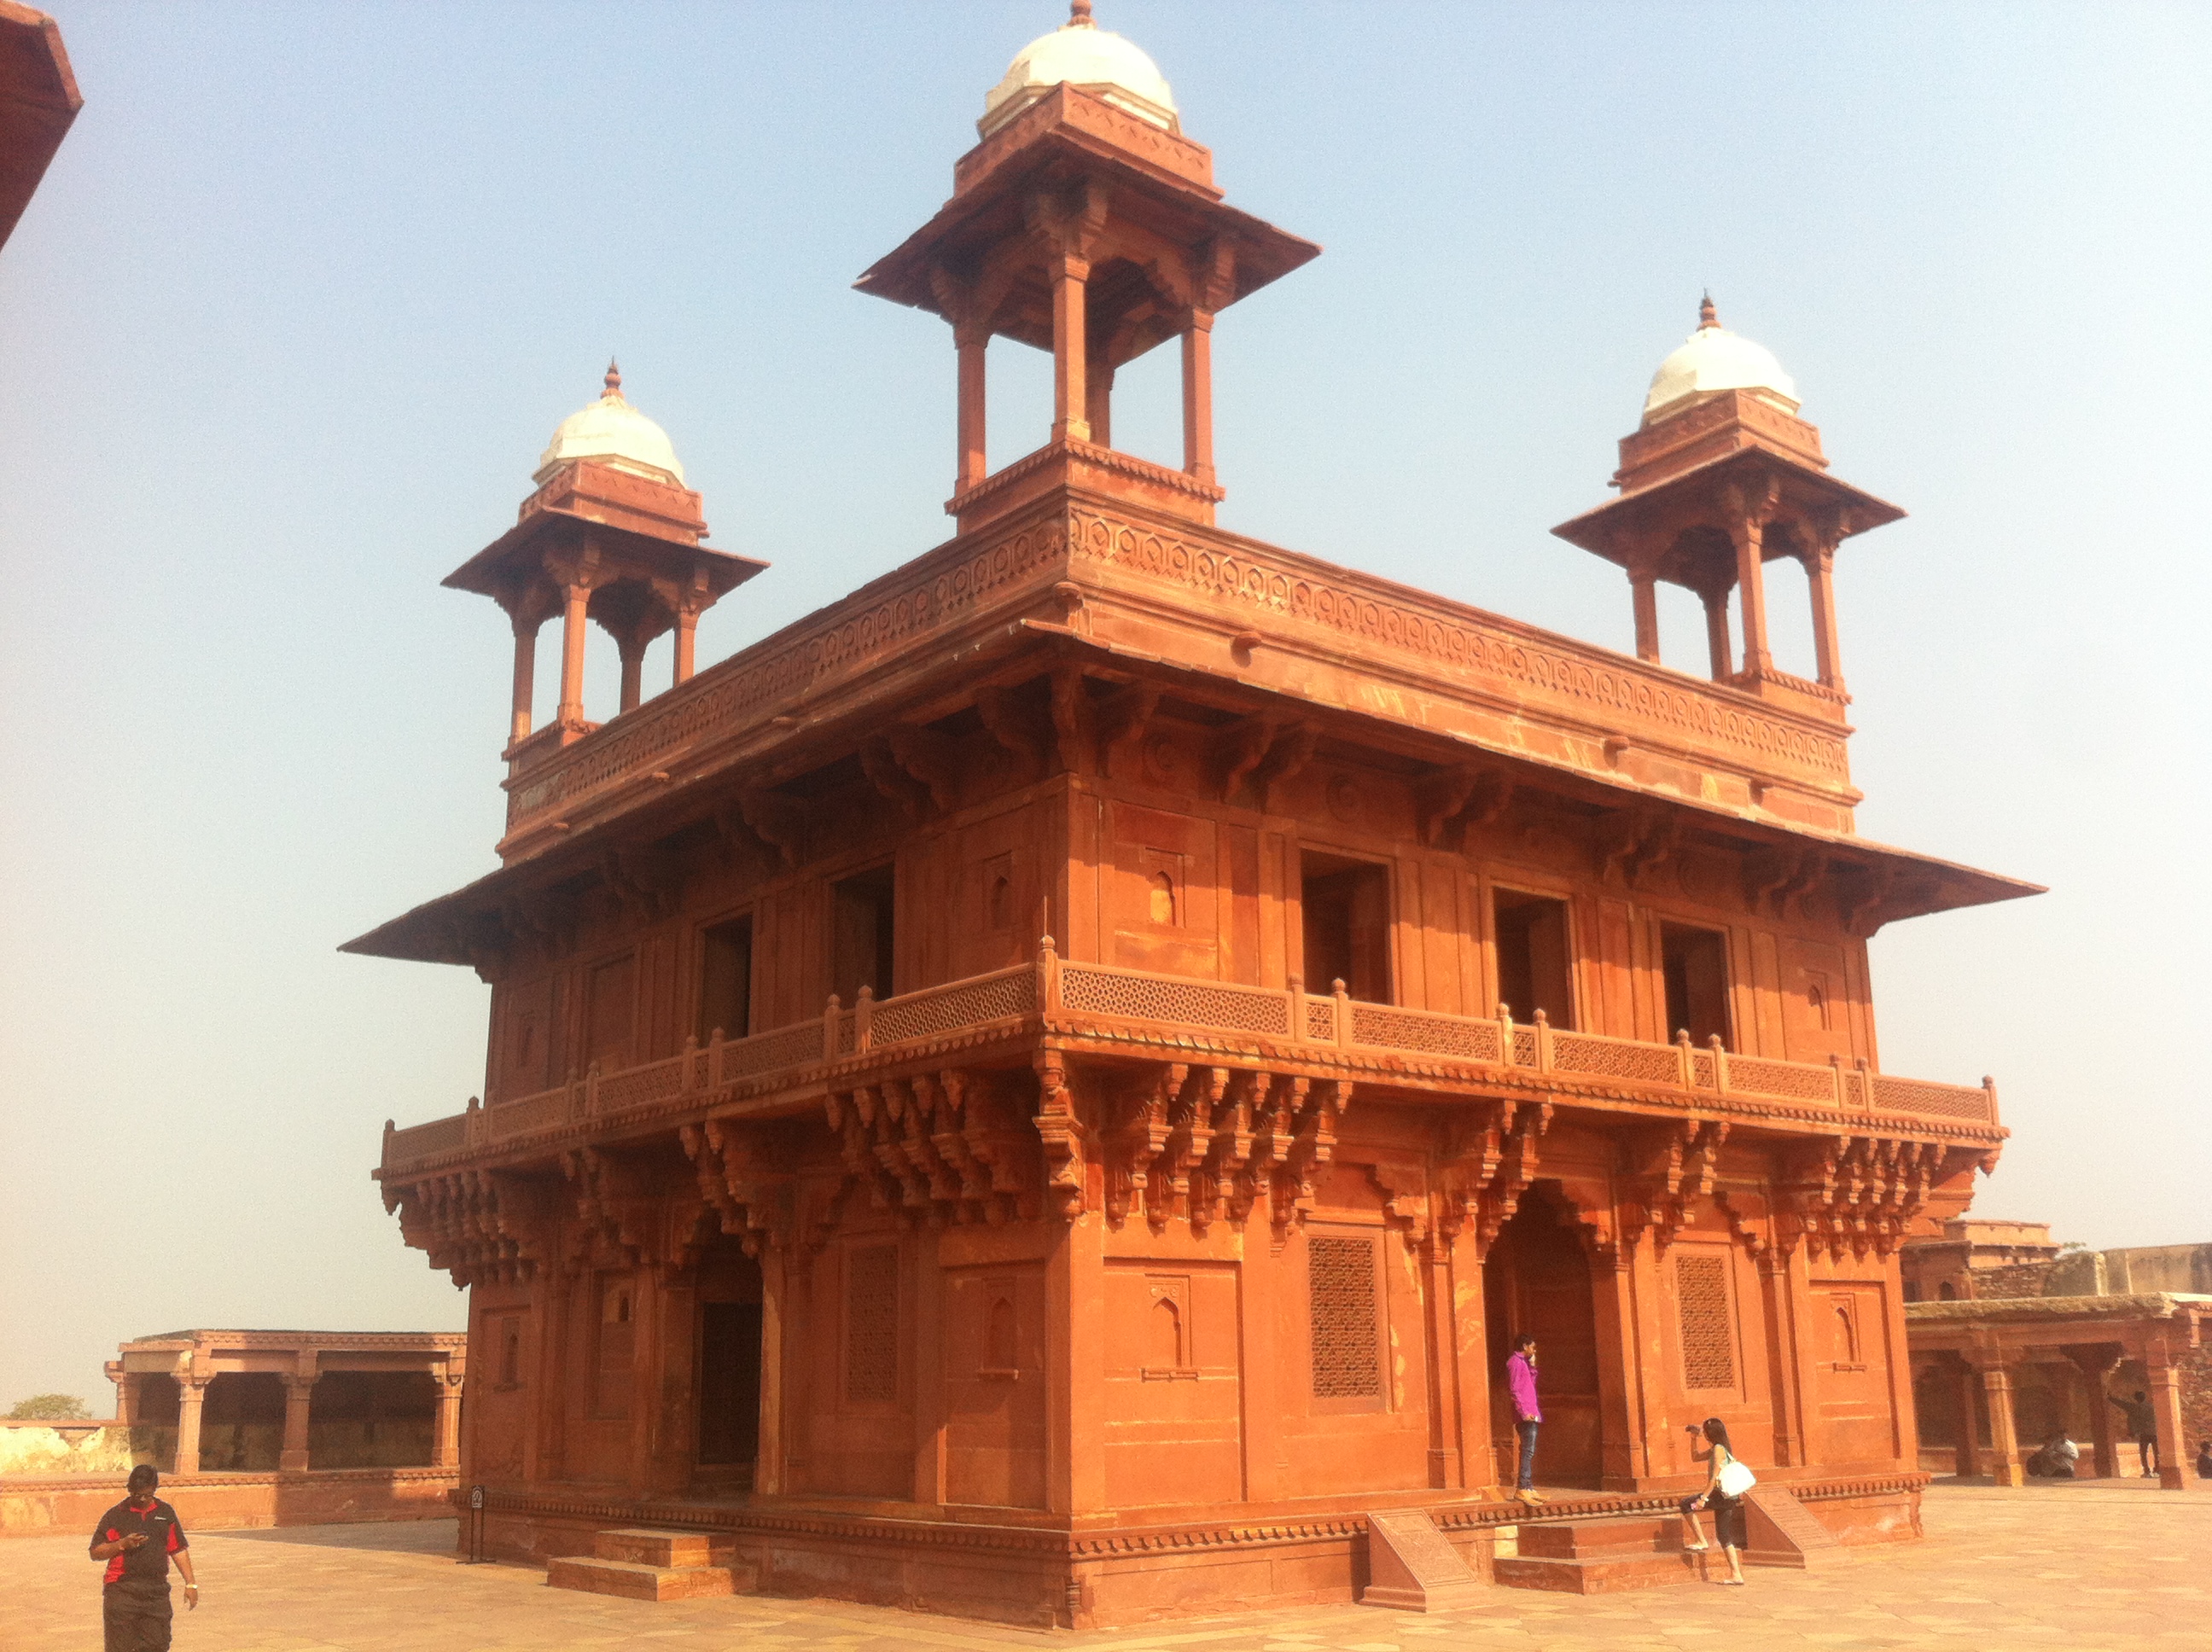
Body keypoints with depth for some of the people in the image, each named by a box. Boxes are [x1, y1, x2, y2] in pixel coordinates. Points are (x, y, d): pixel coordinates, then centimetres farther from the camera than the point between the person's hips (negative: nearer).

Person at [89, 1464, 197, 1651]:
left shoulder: (165, 1513, 10)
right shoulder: (116, 1515, 1)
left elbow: (179, 1549, 13)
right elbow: (95, 1552, 1)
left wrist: (190, 1584, 8)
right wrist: (122, 1544, -16)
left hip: (157, 1591, 3)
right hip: (121, 1591, -3)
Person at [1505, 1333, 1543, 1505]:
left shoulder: (1522, 1362, 21)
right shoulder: (1515, 1362, -9)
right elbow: (1514, 1390, -17)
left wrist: (1532, 1367, 16)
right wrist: (1524, 1412, -22)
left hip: (1530, 1415, 10)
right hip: (1526, 1416, -10)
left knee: (1529, 1452, 11)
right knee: (1528, 1451, -13)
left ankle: (1528, 1488, 14)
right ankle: (1522, 1489, -16)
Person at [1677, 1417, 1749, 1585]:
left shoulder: (1718, 1449, -12)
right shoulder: (1714, 1449, 16)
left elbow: (1715, 1477, -19)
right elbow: (1696, 1457, 30)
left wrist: (1703, 1498, -21)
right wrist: (1694, 1438, 21)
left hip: (1723, 1495, -10)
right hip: (1726, 1497, 10)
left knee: (1686, 1504, -11)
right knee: (1723, 1536, 12)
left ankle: (1701, 1541, -6)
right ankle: (1736, 1575, 12)